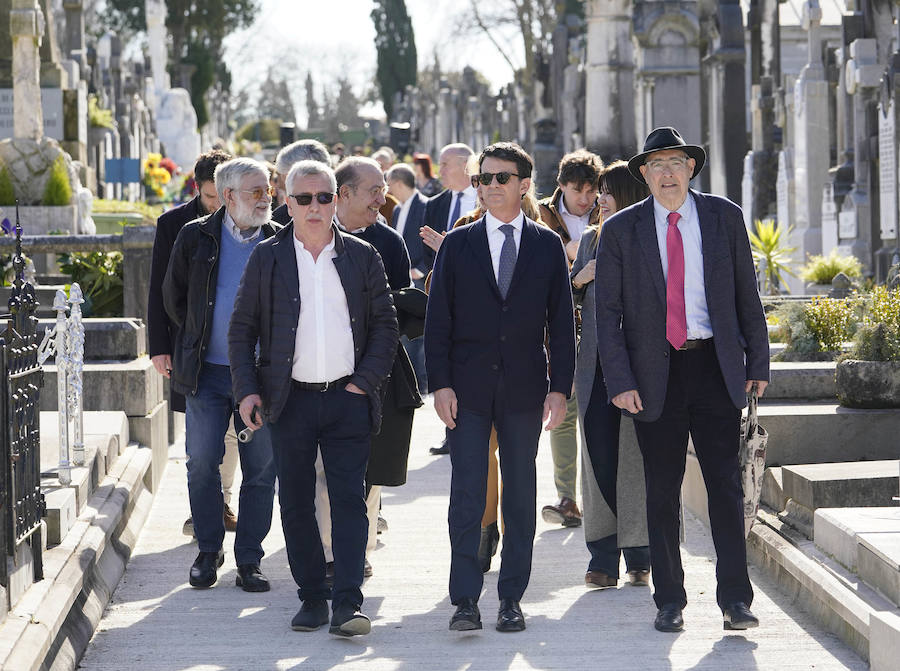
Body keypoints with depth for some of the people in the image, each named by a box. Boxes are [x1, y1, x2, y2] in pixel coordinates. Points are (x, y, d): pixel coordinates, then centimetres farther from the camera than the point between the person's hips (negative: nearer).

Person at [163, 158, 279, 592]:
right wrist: (198, 337, 11)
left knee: (261, 470, 2)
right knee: (202, 465, 4)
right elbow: (173, 296, 11)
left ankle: (249, 560, 12)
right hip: (207, 372, 0)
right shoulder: (196, 237, 1)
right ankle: (208, 551, 19)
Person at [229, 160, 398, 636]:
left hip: (348, 399, 0)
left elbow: (385, 324, 8)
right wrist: (247, 389, -4)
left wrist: (367, 380, -3)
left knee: (349, 500, -5)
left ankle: (347, 604, -7)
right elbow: (242, 327, 6)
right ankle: (312, 597, 14)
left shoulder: (362, 256, 6)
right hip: (290, 399, 1)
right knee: (296, 502, 4)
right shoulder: (267, 258, 4)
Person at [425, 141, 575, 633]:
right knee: (466, 493, -4)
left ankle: (512, 598, 12)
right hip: (469, 389, -1)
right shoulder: (457, 245, 5)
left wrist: (560, 387, -2)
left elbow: (561, 322, 6)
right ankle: (465, 600, -2)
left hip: (525, 388, 1)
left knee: (520, 495, 5)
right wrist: (440, 384, -5)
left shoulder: (547, 246, 7)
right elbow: (438, 320, 4)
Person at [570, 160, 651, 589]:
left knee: (636, 460, -1)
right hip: (595, 365, 4)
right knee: (599, 458, 0)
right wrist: (579, 279, -2)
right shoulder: (591, 240, 14)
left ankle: (639, 559, 7)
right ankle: (603, 559, 3)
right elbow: (567, 301, 18)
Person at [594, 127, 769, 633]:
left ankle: (736, 597, 3)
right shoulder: (622, 230, 1)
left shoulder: (724, 217, 4)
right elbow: (608, 312, 1)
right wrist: (620, 381, -7)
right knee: (662, 491, 4)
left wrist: (758, 362, 4)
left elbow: (748, 295, 8)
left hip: (715, 366, 0)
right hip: (655, 373, 0)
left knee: (727, 484, -1)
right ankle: (670, 601, 12)